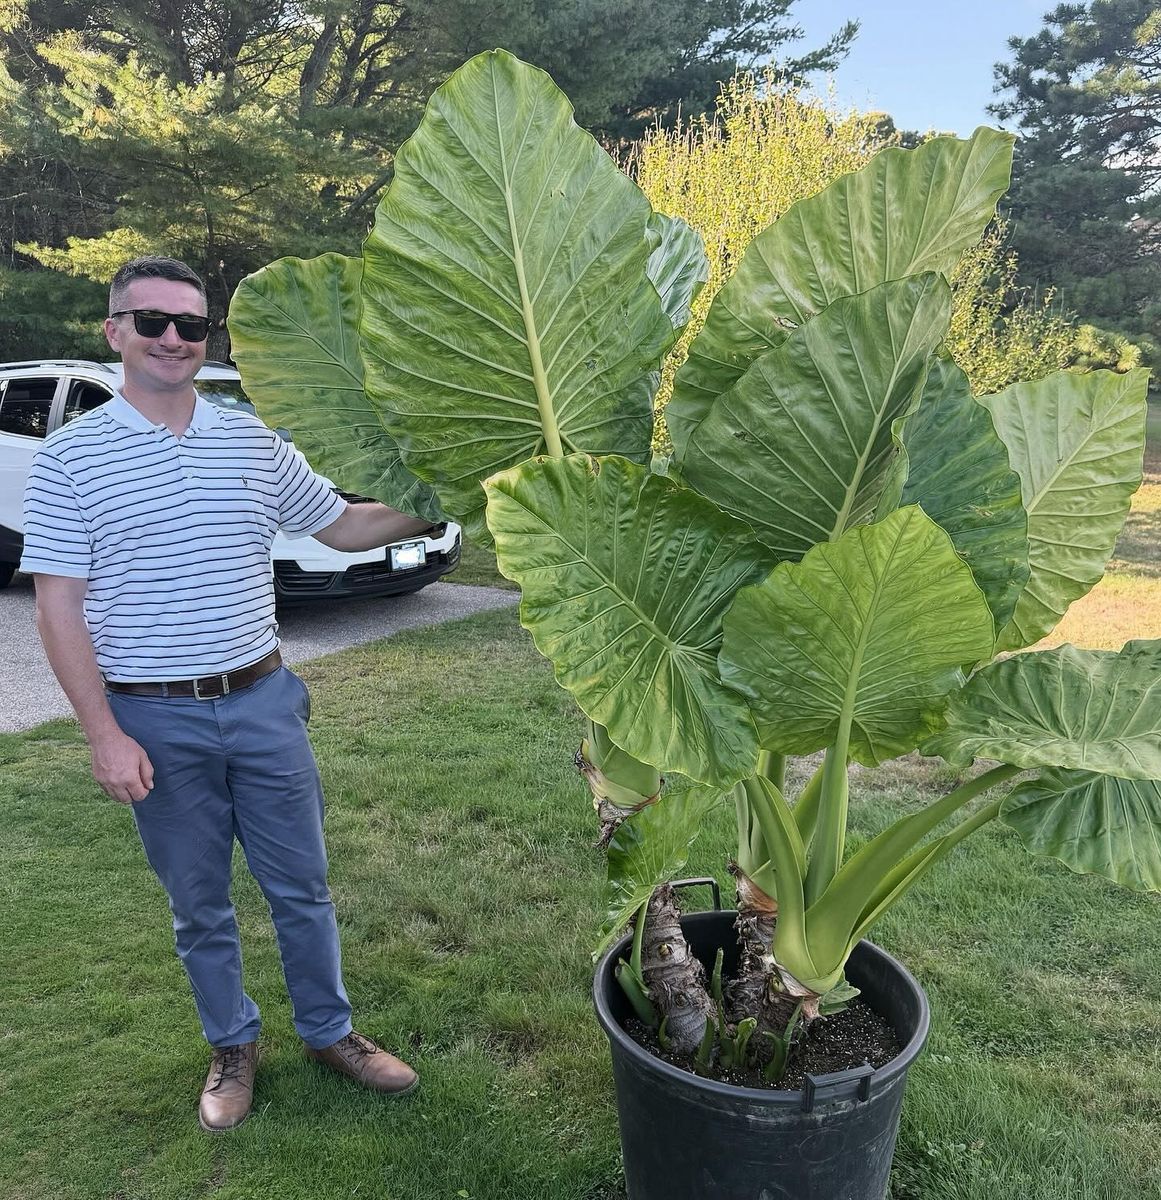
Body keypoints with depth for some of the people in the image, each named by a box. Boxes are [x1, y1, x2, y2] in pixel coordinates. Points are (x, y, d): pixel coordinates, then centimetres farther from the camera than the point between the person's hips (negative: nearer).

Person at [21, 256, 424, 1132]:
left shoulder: (254, 441, 3)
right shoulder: (71, 457, -5)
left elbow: (343, 526, 11)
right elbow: (59, 606, -6)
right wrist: (104, 734, -12)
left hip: (262, 700, 2)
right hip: (155, 721, -2)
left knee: (302, 885, 12)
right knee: (198, 903, 14)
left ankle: (330, 1032, 33)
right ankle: (233, 1047, 36)